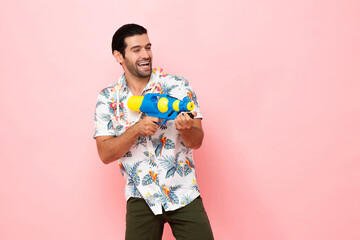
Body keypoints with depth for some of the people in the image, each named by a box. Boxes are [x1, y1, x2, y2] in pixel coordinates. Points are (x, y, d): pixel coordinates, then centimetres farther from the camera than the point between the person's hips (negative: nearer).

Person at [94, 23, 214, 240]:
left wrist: (185, 129, -27)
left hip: (184, 194, 0)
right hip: (141, 197, 0)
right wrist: (137, 129, -20)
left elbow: (197, 141, -4)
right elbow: (105, 154, -5)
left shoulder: (177, 85, -3)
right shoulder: (108, 98, 1)